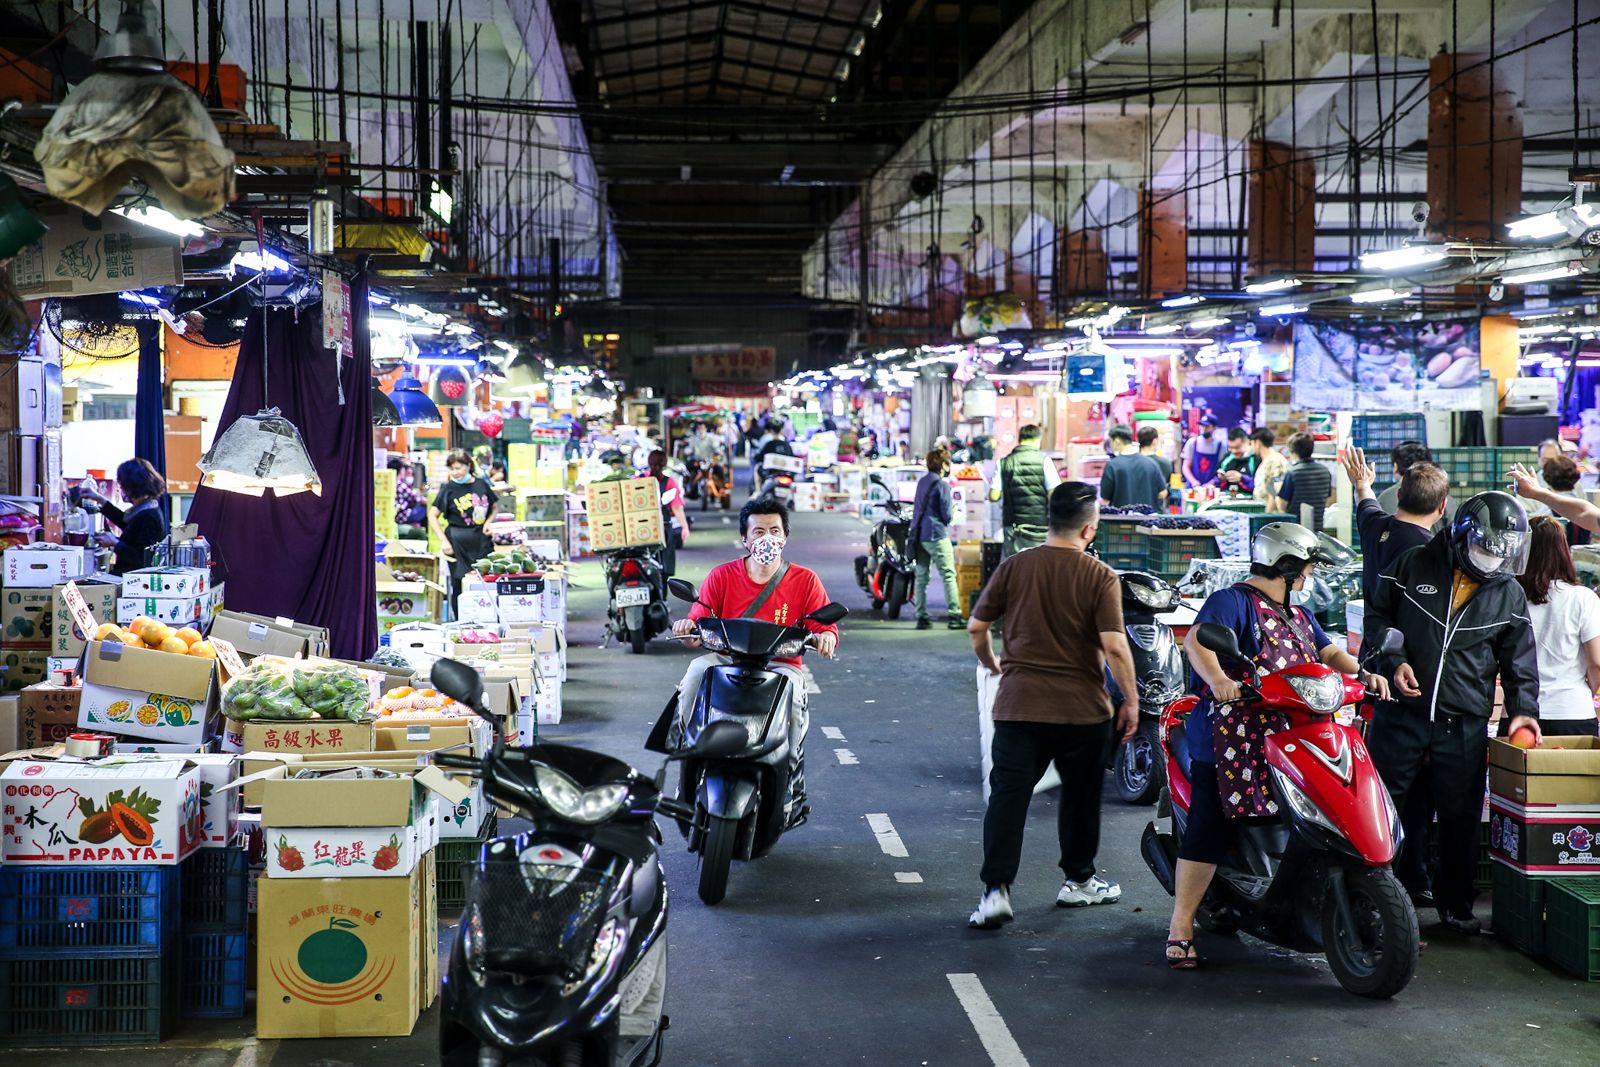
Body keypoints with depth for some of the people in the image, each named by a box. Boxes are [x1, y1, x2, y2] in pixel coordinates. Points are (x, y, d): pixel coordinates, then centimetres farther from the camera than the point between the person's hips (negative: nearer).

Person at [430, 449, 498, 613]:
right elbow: (432, 515, -3)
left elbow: (495, 507, 19)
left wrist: (489, 522, 0)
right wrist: (443, 541, -10)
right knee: (460, 585, 1)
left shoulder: (481, 485, 6)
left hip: (482, 541, 3)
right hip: (458, 543, -3)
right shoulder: (448, 489, -3)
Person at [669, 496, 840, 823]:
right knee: (697, 670, -31)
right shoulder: (722, 576, 5)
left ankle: (791, 784, -17)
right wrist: (687, 627, -25)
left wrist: (826, 636, -25)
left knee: (792, 698, -34)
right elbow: (698, 627, -1)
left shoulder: (805, 580, 5)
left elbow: (826, 628, 0)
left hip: (780, 664, -1)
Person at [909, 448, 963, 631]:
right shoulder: (942, 485, -11)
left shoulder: (922, 482, 13)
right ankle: (954, 616, -5)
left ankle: (921, 617, 6)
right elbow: (946, 515, -11)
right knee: (949, 575, -2)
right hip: (936, 536, -7)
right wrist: (953, 510, 8)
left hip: (919, 536, 7)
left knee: (921, 577, 7)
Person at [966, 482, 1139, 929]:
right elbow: (1114, 646, -14)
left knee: (1008, 795, 1)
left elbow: (976, 627, 3)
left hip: (1018, 703, 1)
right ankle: (1078, 880, 30)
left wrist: (990, 663, 23)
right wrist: (1131, 699, -3)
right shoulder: (1100, 577, -8)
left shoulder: (1014, 567, 0)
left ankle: (996, 889, -8)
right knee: (1080, 794, 17)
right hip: (1082, 708, -1)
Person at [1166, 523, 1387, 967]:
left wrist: (1363, 673, 2)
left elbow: (1328, 652, 22)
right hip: (1231, 741, -8)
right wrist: (1217, 678, -39)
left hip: (1290, 741, 8)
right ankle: (1180, 931, -4)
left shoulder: (1298, 614, 24)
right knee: (1210, 830, -8)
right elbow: (1197, 640, -21)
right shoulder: (1233, 601, -5)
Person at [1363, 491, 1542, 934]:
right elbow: (1377, 614, 7)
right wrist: (1394, 660, -6)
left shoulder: (1510, 594, 7)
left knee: (1461, 818, 8)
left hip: (1465, 724, 2)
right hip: (1401, 711, -2)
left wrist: (1522, 707, 1)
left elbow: (1519, 658, 14)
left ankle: (1456, 903, 24)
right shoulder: (1415, 565, -1)